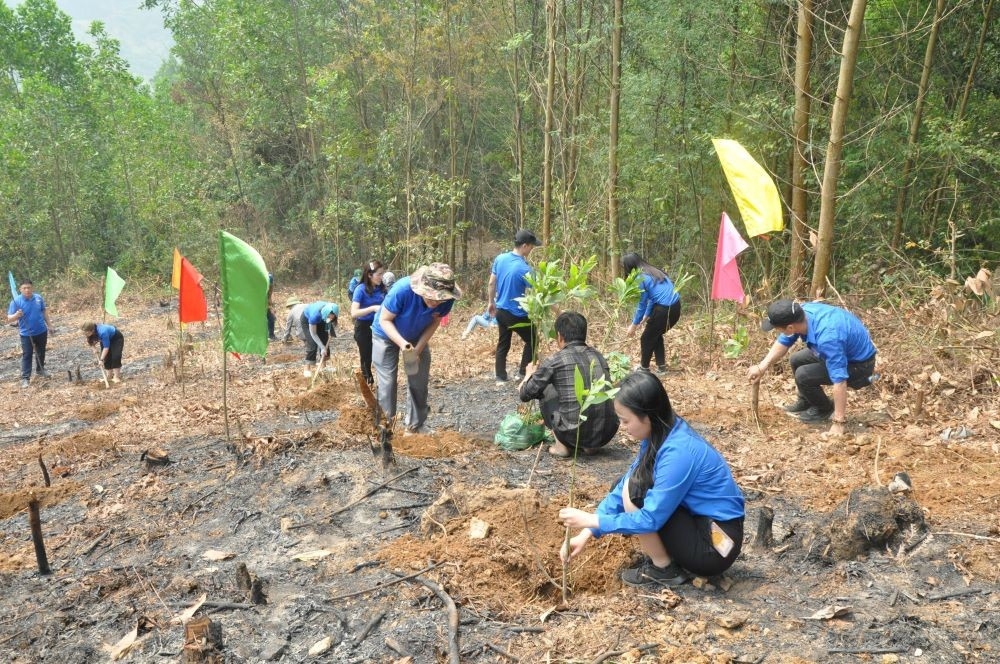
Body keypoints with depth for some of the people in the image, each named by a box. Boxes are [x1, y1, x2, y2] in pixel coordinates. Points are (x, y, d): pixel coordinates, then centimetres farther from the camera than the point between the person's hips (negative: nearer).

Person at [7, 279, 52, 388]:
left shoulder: (38, 298, -2)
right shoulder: (16, 301, -14)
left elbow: (44, 311, 12)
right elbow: (9, 319, -14)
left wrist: (49, 324, 14)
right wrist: (16, 315, -35)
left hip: (41, 331, 4)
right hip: (26, 334, -4)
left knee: (41, 353, 18)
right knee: (27, 355, -3)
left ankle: (40, 369, 38)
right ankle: (25, 378, -1)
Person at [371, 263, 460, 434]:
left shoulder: (446, 299, -29)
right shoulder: (402, 290, -40)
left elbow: (435, 322, -10)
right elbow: (384, 320, -27)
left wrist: (418, 348, -20)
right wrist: (402, 343, -41)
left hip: (417, 338, 4)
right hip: (387, 335, -4)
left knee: (420, 380, 6)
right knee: (387, 382, -5)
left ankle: (416, 424, 20)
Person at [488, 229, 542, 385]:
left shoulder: (500, 259, -4)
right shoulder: (525, 269, -24)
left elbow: (492, 283, 6)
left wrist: (491, 302, 19)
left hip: (501, 310, 6)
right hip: (517, 315, -6)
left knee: (503, 344, 18)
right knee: (532, 340, 16)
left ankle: (500, 378, 21)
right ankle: (522, 372, 19)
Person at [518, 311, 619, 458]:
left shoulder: (554, 360, -2)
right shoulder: (599, 357, 13)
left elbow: (524, 394, 8)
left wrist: (529, 374, 31)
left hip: (575, 434, -5)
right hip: (607, 434, 5)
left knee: (544, 389, 17)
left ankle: (562, 445, 14)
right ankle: (589, 445, 18)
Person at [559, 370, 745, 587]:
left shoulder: (678, 452, -28)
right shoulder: (662, 434, -1)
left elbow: (650, 519, -25)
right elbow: (622, 489, 3)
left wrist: (592, 520, -17)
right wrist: (587, 533, -3)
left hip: (715, 543, -9)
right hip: (699, 521, 9)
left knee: (635, 490, -18)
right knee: (625, 486, 5)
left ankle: (664, 570, -2)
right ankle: (665, 555, 10)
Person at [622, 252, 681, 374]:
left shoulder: (640, 278, -7)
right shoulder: (653, 272, 17)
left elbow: (642, 304, -3)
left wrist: (634, 325, 7)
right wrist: (647, 316, 31)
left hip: (664, 310, -8)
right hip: (676, 307, 8)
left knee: (646, 338, 14)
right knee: (656, 335, 26)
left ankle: (644, 368, 28)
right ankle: (661, 367, 26)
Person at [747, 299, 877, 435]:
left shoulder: (827, 337, -40)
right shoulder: (802, 312, -17)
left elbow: (839, 380, -38)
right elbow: (783, 341, 1)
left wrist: (838, 423, -35)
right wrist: (762, 366, -8)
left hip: (859, 364, -8)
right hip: (844, 351, 8)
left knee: (803, 375, -18)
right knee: (796, 360, 14)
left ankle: (825, 410, 8)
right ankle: (805, 402, 34)